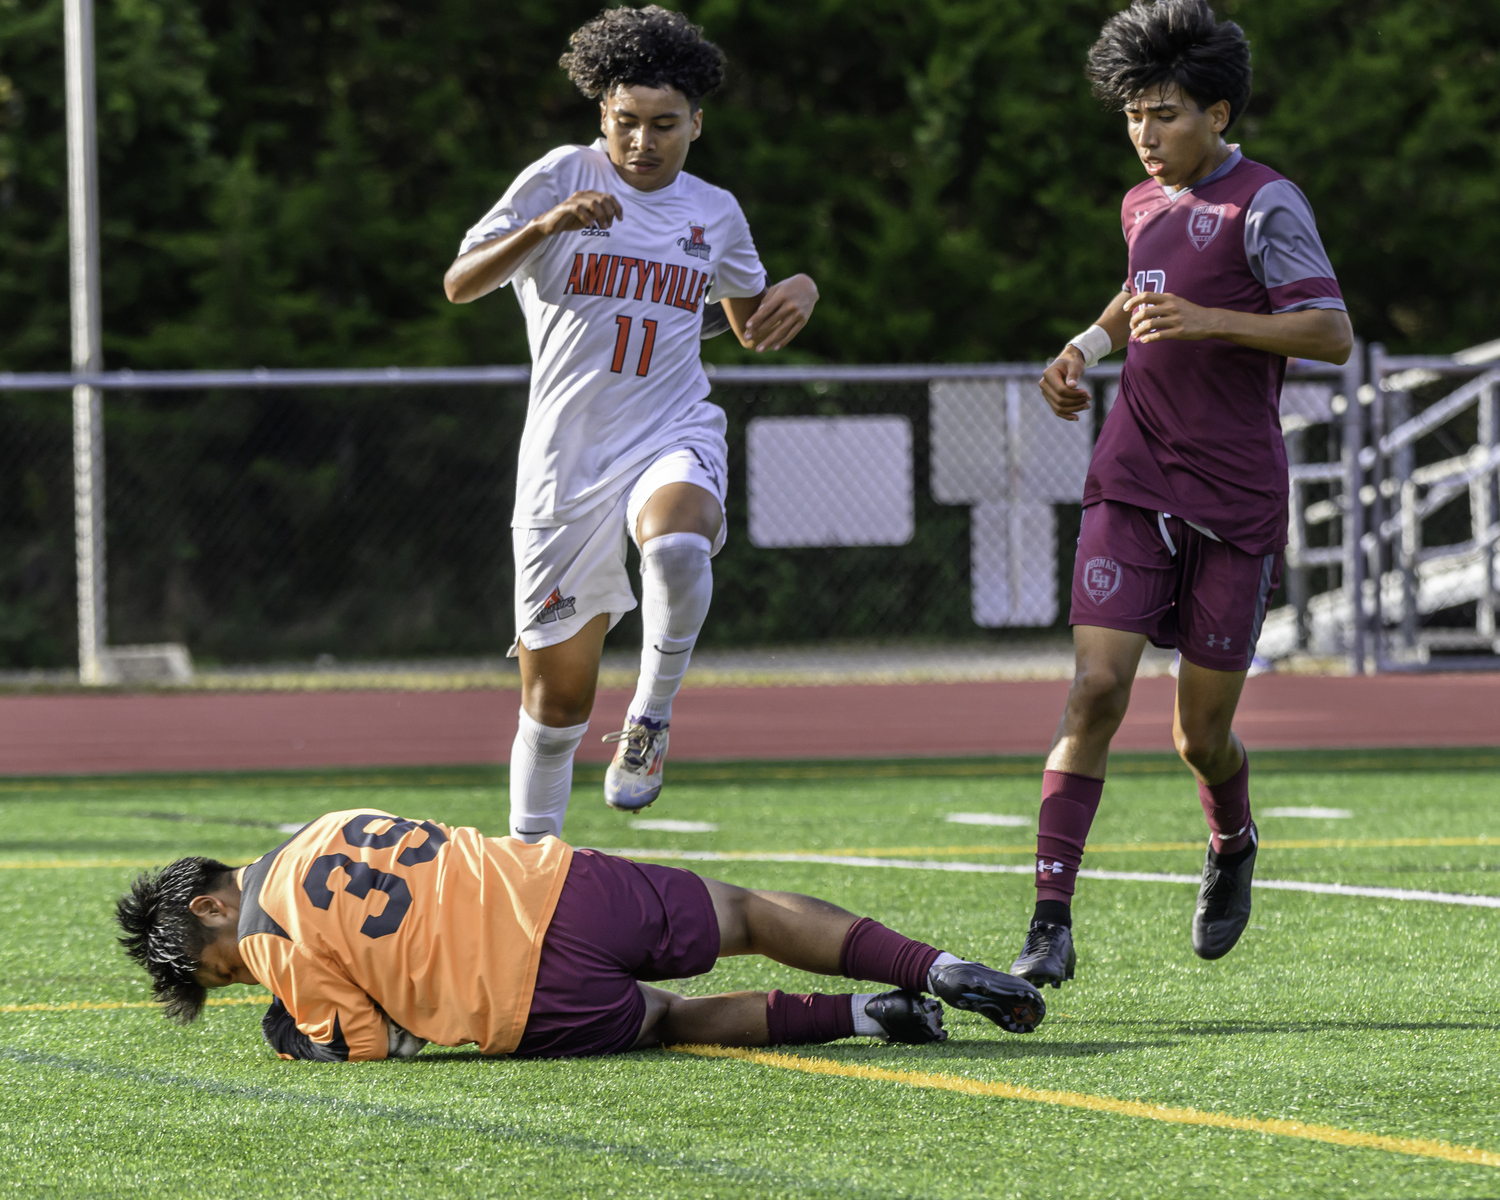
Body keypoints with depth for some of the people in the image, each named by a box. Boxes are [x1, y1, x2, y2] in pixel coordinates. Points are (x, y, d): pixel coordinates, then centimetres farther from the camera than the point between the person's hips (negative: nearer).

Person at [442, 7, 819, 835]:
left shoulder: (715, 212, 9)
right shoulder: (562, 178, -2)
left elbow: (751, 326, 25)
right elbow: (460, 283, -10)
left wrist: (797, 292, 3)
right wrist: (549, 224, -26)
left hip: (673, 438, 1)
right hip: (567, 454, -1)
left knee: (678, 549, -37)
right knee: (554, 695, 3)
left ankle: (650, 718, -15)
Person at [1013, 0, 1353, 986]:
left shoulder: (1264, 205, -9)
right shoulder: (1143, 206, 11)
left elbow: (1334, 334, -17)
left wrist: (1208, 319, -25)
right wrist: (1087, 345, 15)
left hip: (1236, 498, -4)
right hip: (1133, 486, 4)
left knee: (1203, 733, 4)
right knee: (1097, 690, -14)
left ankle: (1234, 846, 39)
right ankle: (1051, 921, -15)